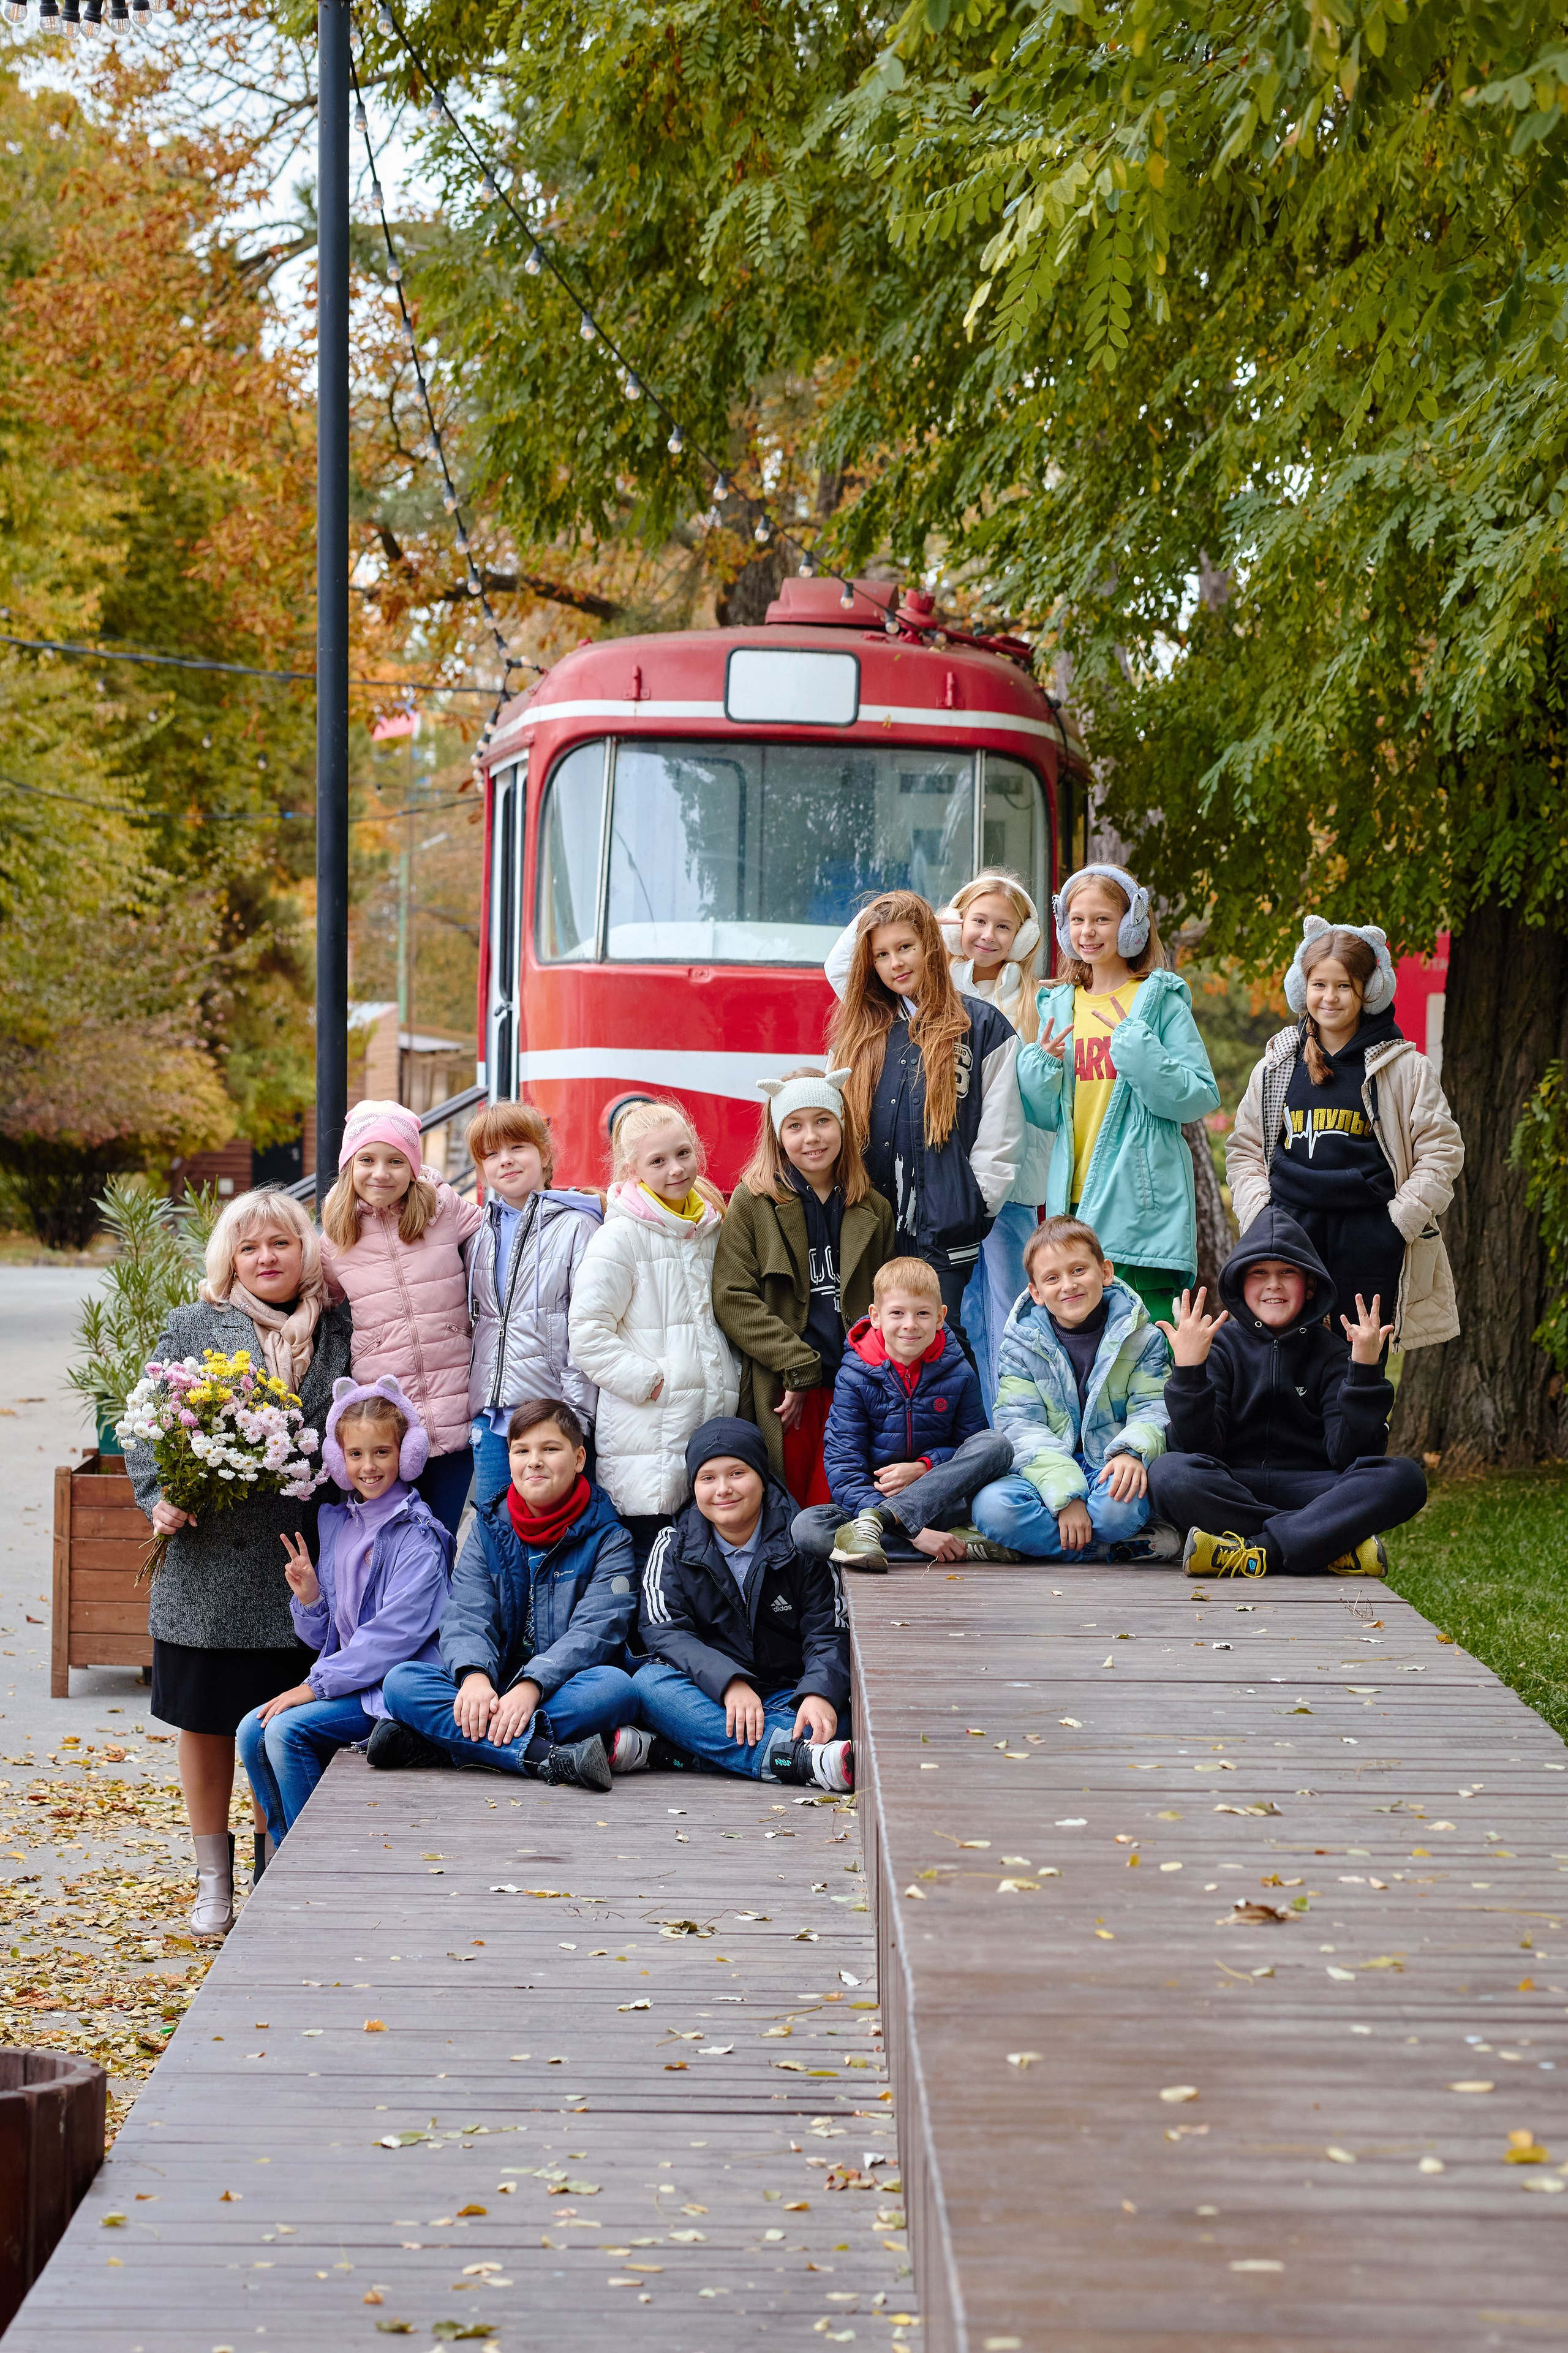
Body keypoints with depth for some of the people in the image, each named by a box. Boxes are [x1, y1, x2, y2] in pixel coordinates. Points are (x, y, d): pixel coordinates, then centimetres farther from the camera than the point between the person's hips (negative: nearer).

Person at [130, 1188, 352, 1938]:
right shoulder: (193, 1329, 4)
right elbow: (148, 1425, 3)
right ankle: (213, 1880, 18)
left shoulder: (337, 1335, 8)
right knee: (206, 1721, 6)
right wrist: (160, 1498, -12)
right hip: (209, 1560, -1)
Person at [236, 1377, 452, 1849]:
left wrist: (315, 1686, -18)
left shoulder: (417, 1536, -13)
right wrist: (308, 1598, -6)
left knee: (288, 1730, -22)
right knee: (253, 1732, -8)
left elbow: (397, 1632, -20)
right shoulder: (336, 1524, 12)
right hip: (344, 1677, 8)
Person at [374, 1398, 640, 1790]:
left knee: (616, 1688, -36)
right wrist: (474, 1675, -26)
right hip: (493, 1686, 3)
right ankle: (551, 1757, -40)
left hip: (564, 1691, -3)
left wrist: (532, 1685, -30)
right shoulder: (489, 1529, 11)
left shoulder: (607, 1537, 2)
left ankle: (432, 1744, -39)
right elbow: (466, 1615, -1)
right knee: (401, 1682, -23)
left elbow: (596, 1629, -13)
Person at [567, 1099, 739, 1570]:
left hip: (712, 1423, 6)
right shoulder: (620, 1235, -7)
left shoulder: (710, 1227, 14)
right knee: (652, 1564, -5)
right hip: (648, 1438, -6)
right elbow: (587, 1332, -13)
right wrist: (647, 1381, -15)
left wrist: (729, 1377, 12)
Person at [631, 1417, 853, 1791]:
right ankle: (806, 1760, -48)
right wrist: (729, 1683, -28)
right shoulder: (673, 1548, 3)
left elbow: (829, 1635, -6)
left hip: (786, 1696, 0)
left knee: (837, 1716, -33)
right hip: (707, 1695, 1)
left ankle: (658, 1750, -40)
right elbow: (666, 1632, -9)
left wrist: (819, 1693, -29)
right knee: (650, 1683, -31)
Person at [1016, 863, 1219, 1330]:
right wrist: (1041, 1065, -6)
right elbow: (1045, 1116, 14)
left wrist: (1138, 1049, -18)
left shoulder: (1162, 1001, -2)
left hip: (1143, 1203, -5)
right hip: (1073, 1200, 5)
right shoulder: (1059, 1005, 13)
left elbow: (1201, 1097, -8)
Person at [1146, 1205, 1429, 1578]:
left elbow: (1350, 1455, -4)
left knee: (1405, 1478, -24)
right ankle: (1337, 1545, -31)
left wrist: (1365, 1371, -14)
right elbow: (1197, 1448, -6)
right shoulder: (1220, 1345, 6)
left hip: (1309, 1492, 1)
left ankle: (1258, 1549, -33)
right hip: (1231, 1489, -1)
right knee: (1169, 1473, -33)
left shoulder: (1329, 1354, 9)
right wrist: (1188, 1369, -19)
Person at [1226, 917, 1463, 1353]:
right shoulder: (1277, 1065, 12)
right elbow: (1244, 1150, 17)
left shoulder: (1404, 1068, 3)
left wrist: (1399, 1220, -6)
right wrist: (1260, 1215, 2)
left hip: (1369, 1239, -2)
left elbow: (1441, 1152, 3)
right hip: (1290, 1231, 2)